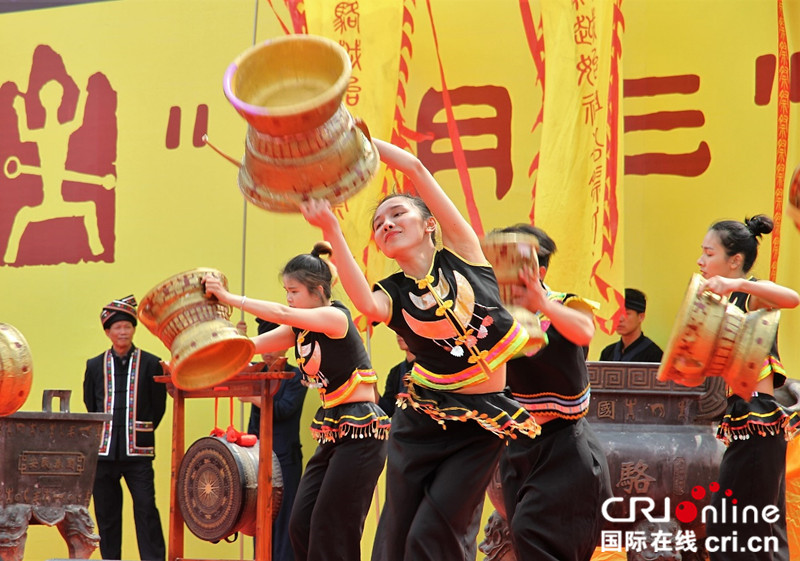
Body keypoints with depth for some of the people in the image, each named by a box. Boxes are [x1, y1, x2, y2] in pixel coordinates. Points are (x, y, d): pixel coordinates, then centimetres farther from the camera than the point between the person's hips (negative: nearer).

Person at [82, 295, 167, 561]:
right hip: (104, 450, 3)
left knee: (146, 509, -7)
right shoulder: (95, 366, 11)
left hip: (138, 450, -3)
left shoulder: (151, 364, 4)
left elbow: (159, 407, 7)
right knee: (106, 513, 6)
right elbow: (90, 405, 16)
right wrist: (102, 435, 10)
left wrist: (142, 433, 4)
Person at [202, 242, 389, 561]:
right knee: (301, 525, 4)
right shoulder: (300, 329, 11)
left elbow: (282, 314, -28)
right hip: (332, 431, 9)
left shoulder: (336, 317, -14)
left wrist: (230, 298, -26)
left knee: (331, 531, -8)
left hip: (362, 430, -9)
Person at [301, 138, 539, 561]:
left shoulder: (462, 253, -2)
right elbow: (367, 306, -27)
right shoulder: (392, 294, 1)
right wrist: (331, 230, -32)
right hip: (421, 422, 3)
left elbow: (415, 169, -10)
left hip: (483, 426, -2)